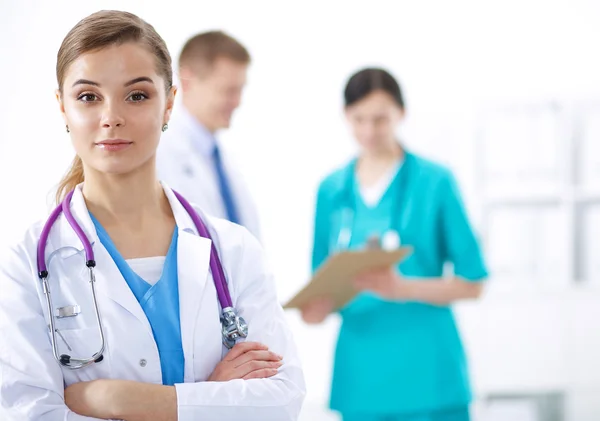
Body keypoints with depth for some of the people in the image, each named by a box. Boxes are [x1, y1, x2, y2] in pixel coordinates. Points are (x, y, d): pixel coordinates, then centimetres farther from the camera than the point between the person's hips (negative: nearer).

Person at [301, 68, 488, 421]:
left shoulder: (434, 182, -1)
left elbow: (472, 282, -3)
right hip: (361, 373, 3)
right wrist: (318, 304, -9)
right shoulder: (331, 191, 10)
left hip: (424, 370, -3)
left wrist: (402, 288, -17)